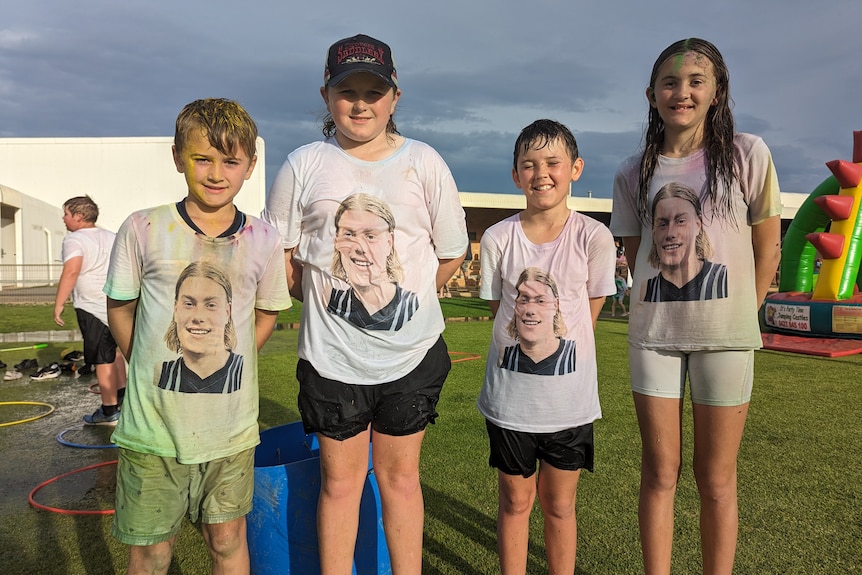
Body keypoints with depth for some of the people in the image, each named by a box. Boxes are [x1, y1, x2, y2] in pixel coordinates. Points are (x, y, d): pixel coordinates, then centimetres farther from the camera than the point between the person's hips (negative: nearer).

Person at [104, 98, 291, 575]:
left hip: (231, 426, 1)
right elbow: (120, 309, 4)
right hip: (153, 423, -1)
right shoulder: (143, 229, -7)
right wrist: (152, 371, 1)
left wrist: (227, 367, 4)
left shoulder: (262, 240, -3)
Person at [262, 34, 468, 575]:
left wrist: (403, 298, 4)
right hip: (331, 354, 0)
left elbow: (451, 252, 6)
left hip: (412, 352, 1)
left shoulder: (424, 162, 0)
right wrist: (325, 297, 2)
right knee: (340, 480, 12)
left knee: (400, 476, 14)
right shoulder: (303, 165, 0)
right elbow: (280, 255, 7)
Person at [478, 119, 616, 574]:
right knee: (514, 501, 16)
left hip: (569, 398, 0)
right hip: (510, 395, 1)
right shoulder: (497, 239, -7)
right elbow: (498, 307, 3)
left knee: (559, 504, 16)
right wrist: (528, 336, -3)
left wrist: (553, 339, -2)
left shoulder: (594, 238, -10)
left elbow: (589, 312, -1)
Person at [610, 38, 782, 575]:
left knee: (717, 481, 9)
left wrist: (737, 316, 6)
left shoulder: (748, 155, -1)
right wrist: (665, 304, 4)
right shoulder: (634, 174, 4)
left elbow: (767, 250, 4)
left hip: (725, 337, -1)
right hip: (653, 334, 1)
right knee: (660, 474, 9)